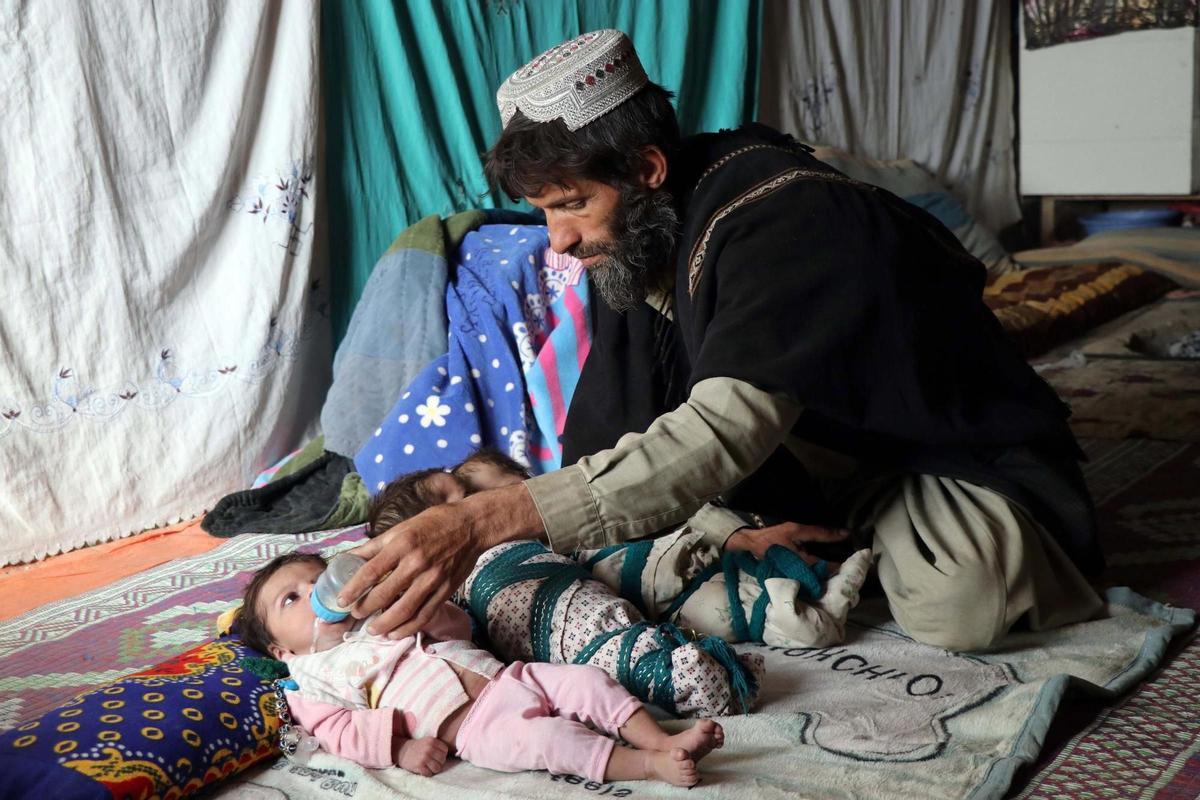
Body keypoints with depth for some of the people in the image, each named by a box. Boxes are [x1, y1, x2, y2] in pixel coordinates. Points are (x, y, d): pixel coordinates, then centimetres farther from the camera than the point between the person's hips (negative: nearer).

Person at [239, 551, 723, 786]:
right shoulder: (312, 683, 11)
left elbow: (459, 627, 26)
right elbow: (341, 731, -5)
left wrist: (431, 613, 3)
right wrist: (400, 746, -21)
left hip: (502, 677, 7)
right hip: (472, 726, -7)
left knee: (586, 679, -8)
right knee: (547, 737, -30)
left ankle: (663, 740, -12)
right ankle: (652, 766, -33)